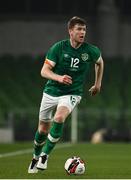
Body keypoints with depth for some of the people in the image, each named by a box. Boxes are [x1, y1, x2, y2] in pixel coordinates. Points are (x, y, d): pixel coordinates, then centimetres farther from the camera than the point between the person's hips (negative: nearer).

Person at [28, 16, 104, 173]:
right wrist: (59, 78, -35)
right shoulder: (58, 47, -13)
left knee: (59, 118, -29)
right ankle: (36, 157, 37)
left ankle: (45, 155, -15)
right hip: (51, 91, 1)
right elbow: (44, 71, -16)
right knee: (43, 129, 10)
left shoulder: (90, 51, -8)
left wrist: (98, 83, 19)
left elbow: (99, 62, 16)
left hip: (72, 94, -1)